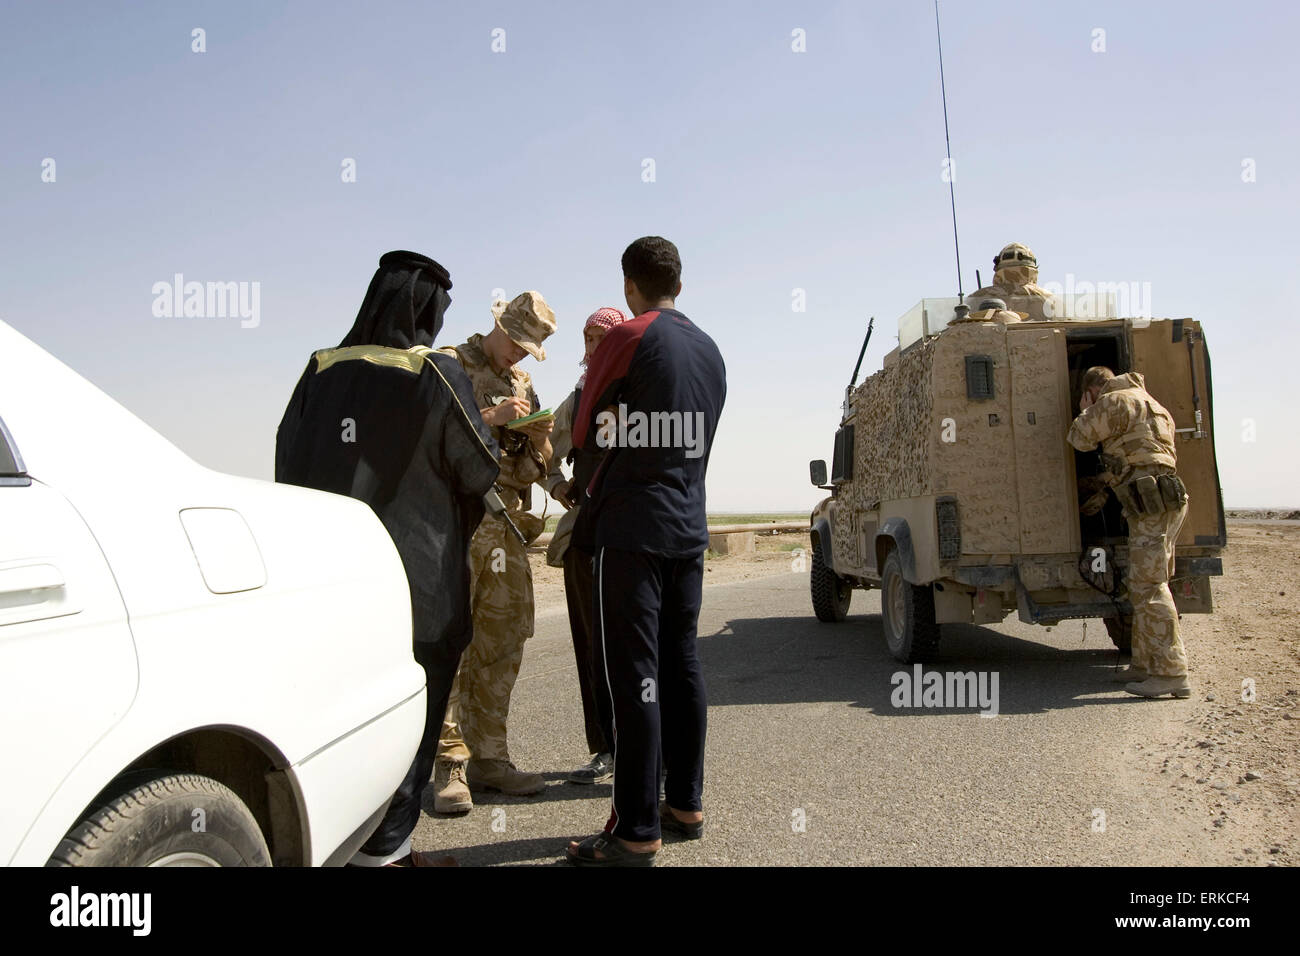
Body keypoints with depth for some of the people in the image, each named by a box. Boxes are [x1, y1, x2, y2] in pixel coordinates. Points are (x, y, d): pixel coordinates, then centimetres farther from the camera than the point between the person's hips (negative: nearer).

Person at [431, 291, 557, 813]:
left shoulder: (523, 384, 22)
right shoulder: (450, 366, 4)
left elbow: (534, 471, 20)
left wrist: (540, 440, -1)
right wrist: (490, 417, -16)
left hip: (507, 528, 6)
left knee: (502, 646, 7)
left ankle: (488, 757, 16)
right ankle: (450, 765, -1)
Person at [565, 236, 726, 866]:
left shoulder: (629, 337, -6)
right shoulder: (710, 350, 14)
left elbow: (583, 433, 1)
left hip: (632, 529, -7)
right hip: (689, 527, 7)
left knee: (634, 676, -5)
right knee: (680, 663, 13)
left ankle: (636, 832, -1)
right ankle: (686, 804, 22)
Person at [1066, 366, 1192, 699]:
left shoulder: (1114, 402, -5)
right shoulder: (1146, 403, 25)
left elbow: (1081, 438, 1)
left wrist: (1084, 412, 18)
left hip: (1152, 502, -10)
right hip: (1162, 503, 10)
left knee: (1149, 587, -11)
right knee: (1143, 587, 14)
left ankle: (1171, 673, -12)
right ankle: (1145, 664, 20)